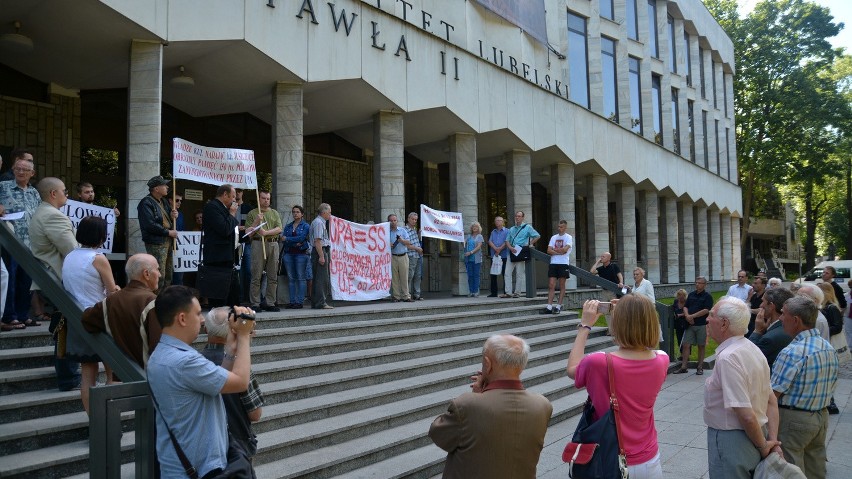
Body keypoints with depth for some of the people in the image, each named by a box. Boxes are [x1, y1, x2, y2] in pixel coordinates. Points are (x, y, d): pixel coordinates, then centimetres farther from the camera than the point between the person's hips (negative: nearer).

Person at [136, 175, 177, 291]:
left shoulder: (164, 201, 17)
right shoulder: (146, 203, -11)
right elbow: (150, 225, -21)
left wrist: (173, 215, 5)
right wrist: (168, 232, -13)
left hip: (167, 242, 9)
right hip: (156, 243, -9)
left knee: (168, 274, 15)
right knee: (159, 276, -10)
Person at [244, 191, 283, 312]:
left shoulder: (275, 213, 17)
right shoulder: (252, 213, 9)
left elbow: (279, 229, 3)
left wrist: (266, 232, -10)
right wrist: (257, 221, -10)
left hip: (273, 244, 3)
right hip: (258, 244, -3)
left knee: (273, 277, 3)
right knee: (256, 276, -4)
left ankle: (270, 303, 9)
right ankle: (255, 304, 0)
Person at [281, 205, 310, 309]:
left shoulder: (305, 226, 4)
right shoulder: (288, 226, 16)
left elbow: (301, 238, -10)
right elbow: (283, 239, 3)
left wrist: (287, 239, -7)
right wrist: (295, 243, -12)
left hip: (301, 253, -4)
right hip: (289, 253, 4)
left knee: (300, 278, -5)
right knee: (291, 278, 3)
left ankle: (299, 301, -3)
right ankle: (292, 301, 6)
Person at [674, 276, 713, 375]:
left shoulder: (707, 296, -3)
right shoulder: (691, 295, 13)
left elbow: (706, 310, -13)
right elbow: (685, 307, 11)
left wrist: (692, 316, -14)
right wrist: (687, 316, -9)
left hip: (702, 325, -4)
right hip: (690, 324, 4)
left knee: (701, 346, 5)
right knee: (686, 345, 0)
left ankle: (700, 367, 14)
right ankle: (683, 367, 5)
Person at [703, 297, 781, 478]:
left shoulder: (727, 358, -25)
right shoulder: (752, 348, 4)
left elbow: (746, 415, -26)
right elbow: (771, 401, 8)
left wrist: (763, 446, -11)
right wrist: (773, 441, 4)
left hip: (730, 441, -8)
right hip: (753, 437, 8)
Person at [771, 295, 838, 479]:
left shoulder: (792, 352, -24)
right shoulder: (829, 348, 3)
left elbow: (773, 394, -21)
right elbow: (831, 386, 13)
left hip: (793, 419, -8)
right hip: (822, 417, 8)